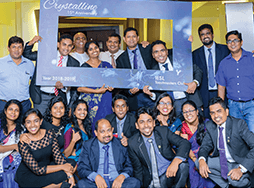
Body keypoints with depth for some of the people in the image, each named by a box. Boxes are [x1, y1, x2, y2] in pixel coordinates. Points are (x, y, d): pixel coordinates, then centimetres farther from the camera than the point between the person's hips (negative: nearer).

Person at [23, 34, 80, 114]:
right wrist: (31, 43, -11)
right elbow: (26, 54, 7)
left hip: (58, 98, 1)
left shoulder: (74, 63, 3)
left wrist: (63, 86, -13)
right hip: (41, 96, 0)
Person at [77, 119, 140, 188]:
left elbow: (129, 167, 10)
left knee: (135, 182, -29)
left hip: (116, 182, 0)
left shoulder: (121, 145, 10)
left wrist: (122, 176, -14)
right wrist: (95, 176, -19)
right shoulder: (87, 146, 9)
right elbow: (81, 169, 2)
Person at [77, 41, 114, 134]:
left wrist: (112, 87, -7)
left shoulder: (106, 65, 11)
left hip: (106, 102, 3)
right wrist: (97, 91, -14)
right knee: (95, 125, -6)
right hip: (91, 103, -3)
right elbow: (79, 88, -7)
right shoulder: (85, 67, -1)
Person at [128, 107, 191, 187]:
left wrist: (176, 161, -30)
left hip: (169, 172, 0)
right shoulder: (133, 144, -5)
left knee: (183, 165, -27)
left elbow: (185, 143, -14)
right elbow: (137, 169, 4)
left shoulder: (163, 131, -5)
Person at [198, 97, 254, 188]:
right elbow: (206, 145, 4)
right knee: (199, 163, -12)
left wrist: (241, 169, -33)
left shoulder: (239, 124, -18)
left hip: (240, 163, -6)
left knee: (235, 180, -34)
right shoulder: (210, 126, -1)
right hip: (222, 162, 6)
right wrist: (201, 160, -20)